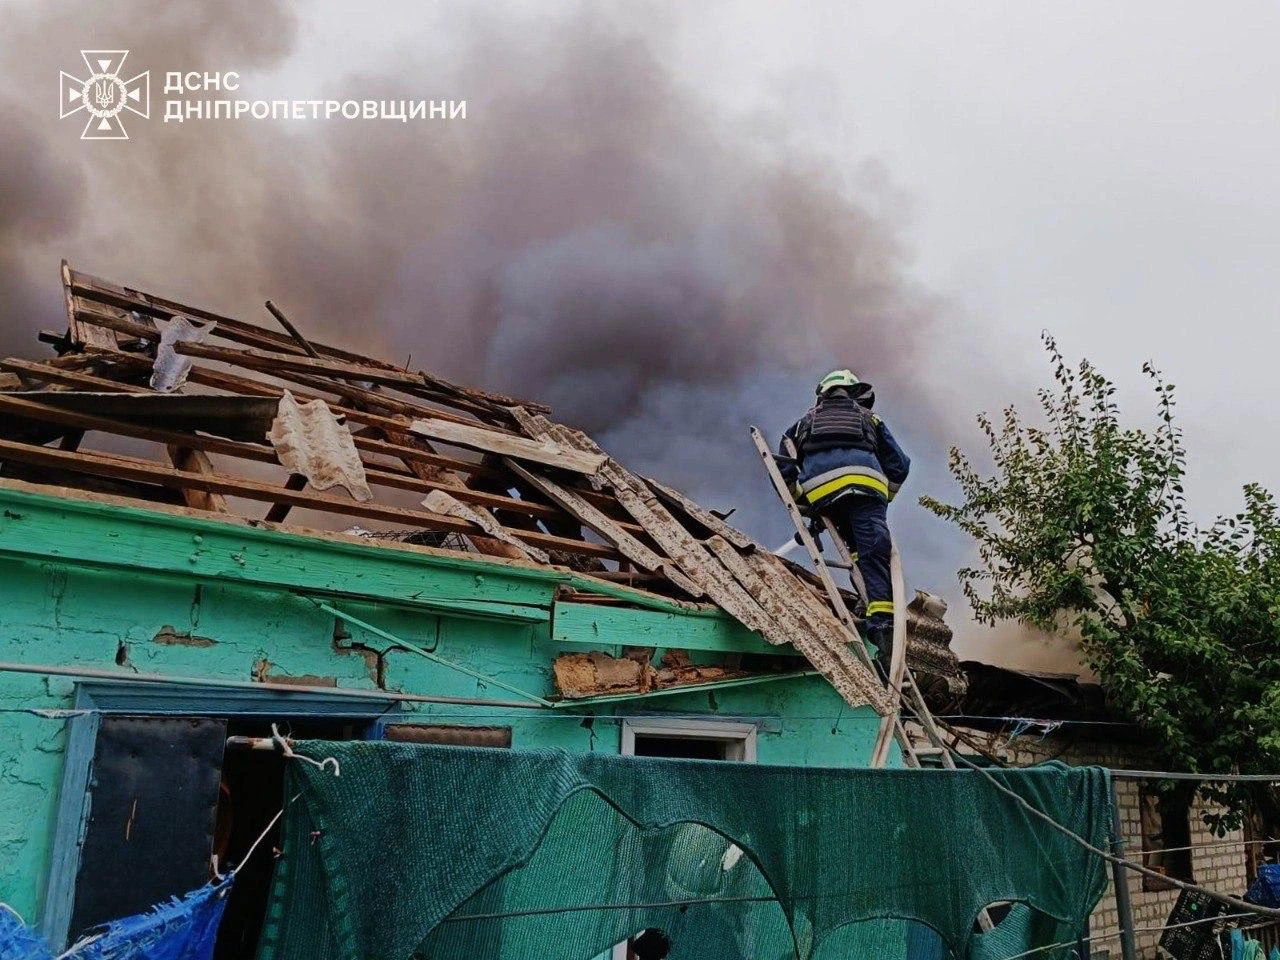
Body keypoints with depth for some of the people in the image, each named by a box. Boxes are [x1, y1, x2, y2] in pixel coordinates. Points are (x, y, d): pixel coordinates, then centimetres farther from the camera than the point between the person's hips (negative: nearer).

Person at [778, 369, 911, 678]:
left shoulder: (805, 421, 35)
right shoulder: (868, 418, 33)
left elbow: (783, 466, 22)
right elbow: (899, 465, 25)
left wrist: (804, 507, 26)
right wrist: (883, 499, 35)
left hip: (819, 486, 1)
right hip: (866, 481, -1)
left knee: (861, 550, 21)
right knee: (875, 554, -11)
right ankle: (883, 625, -26)